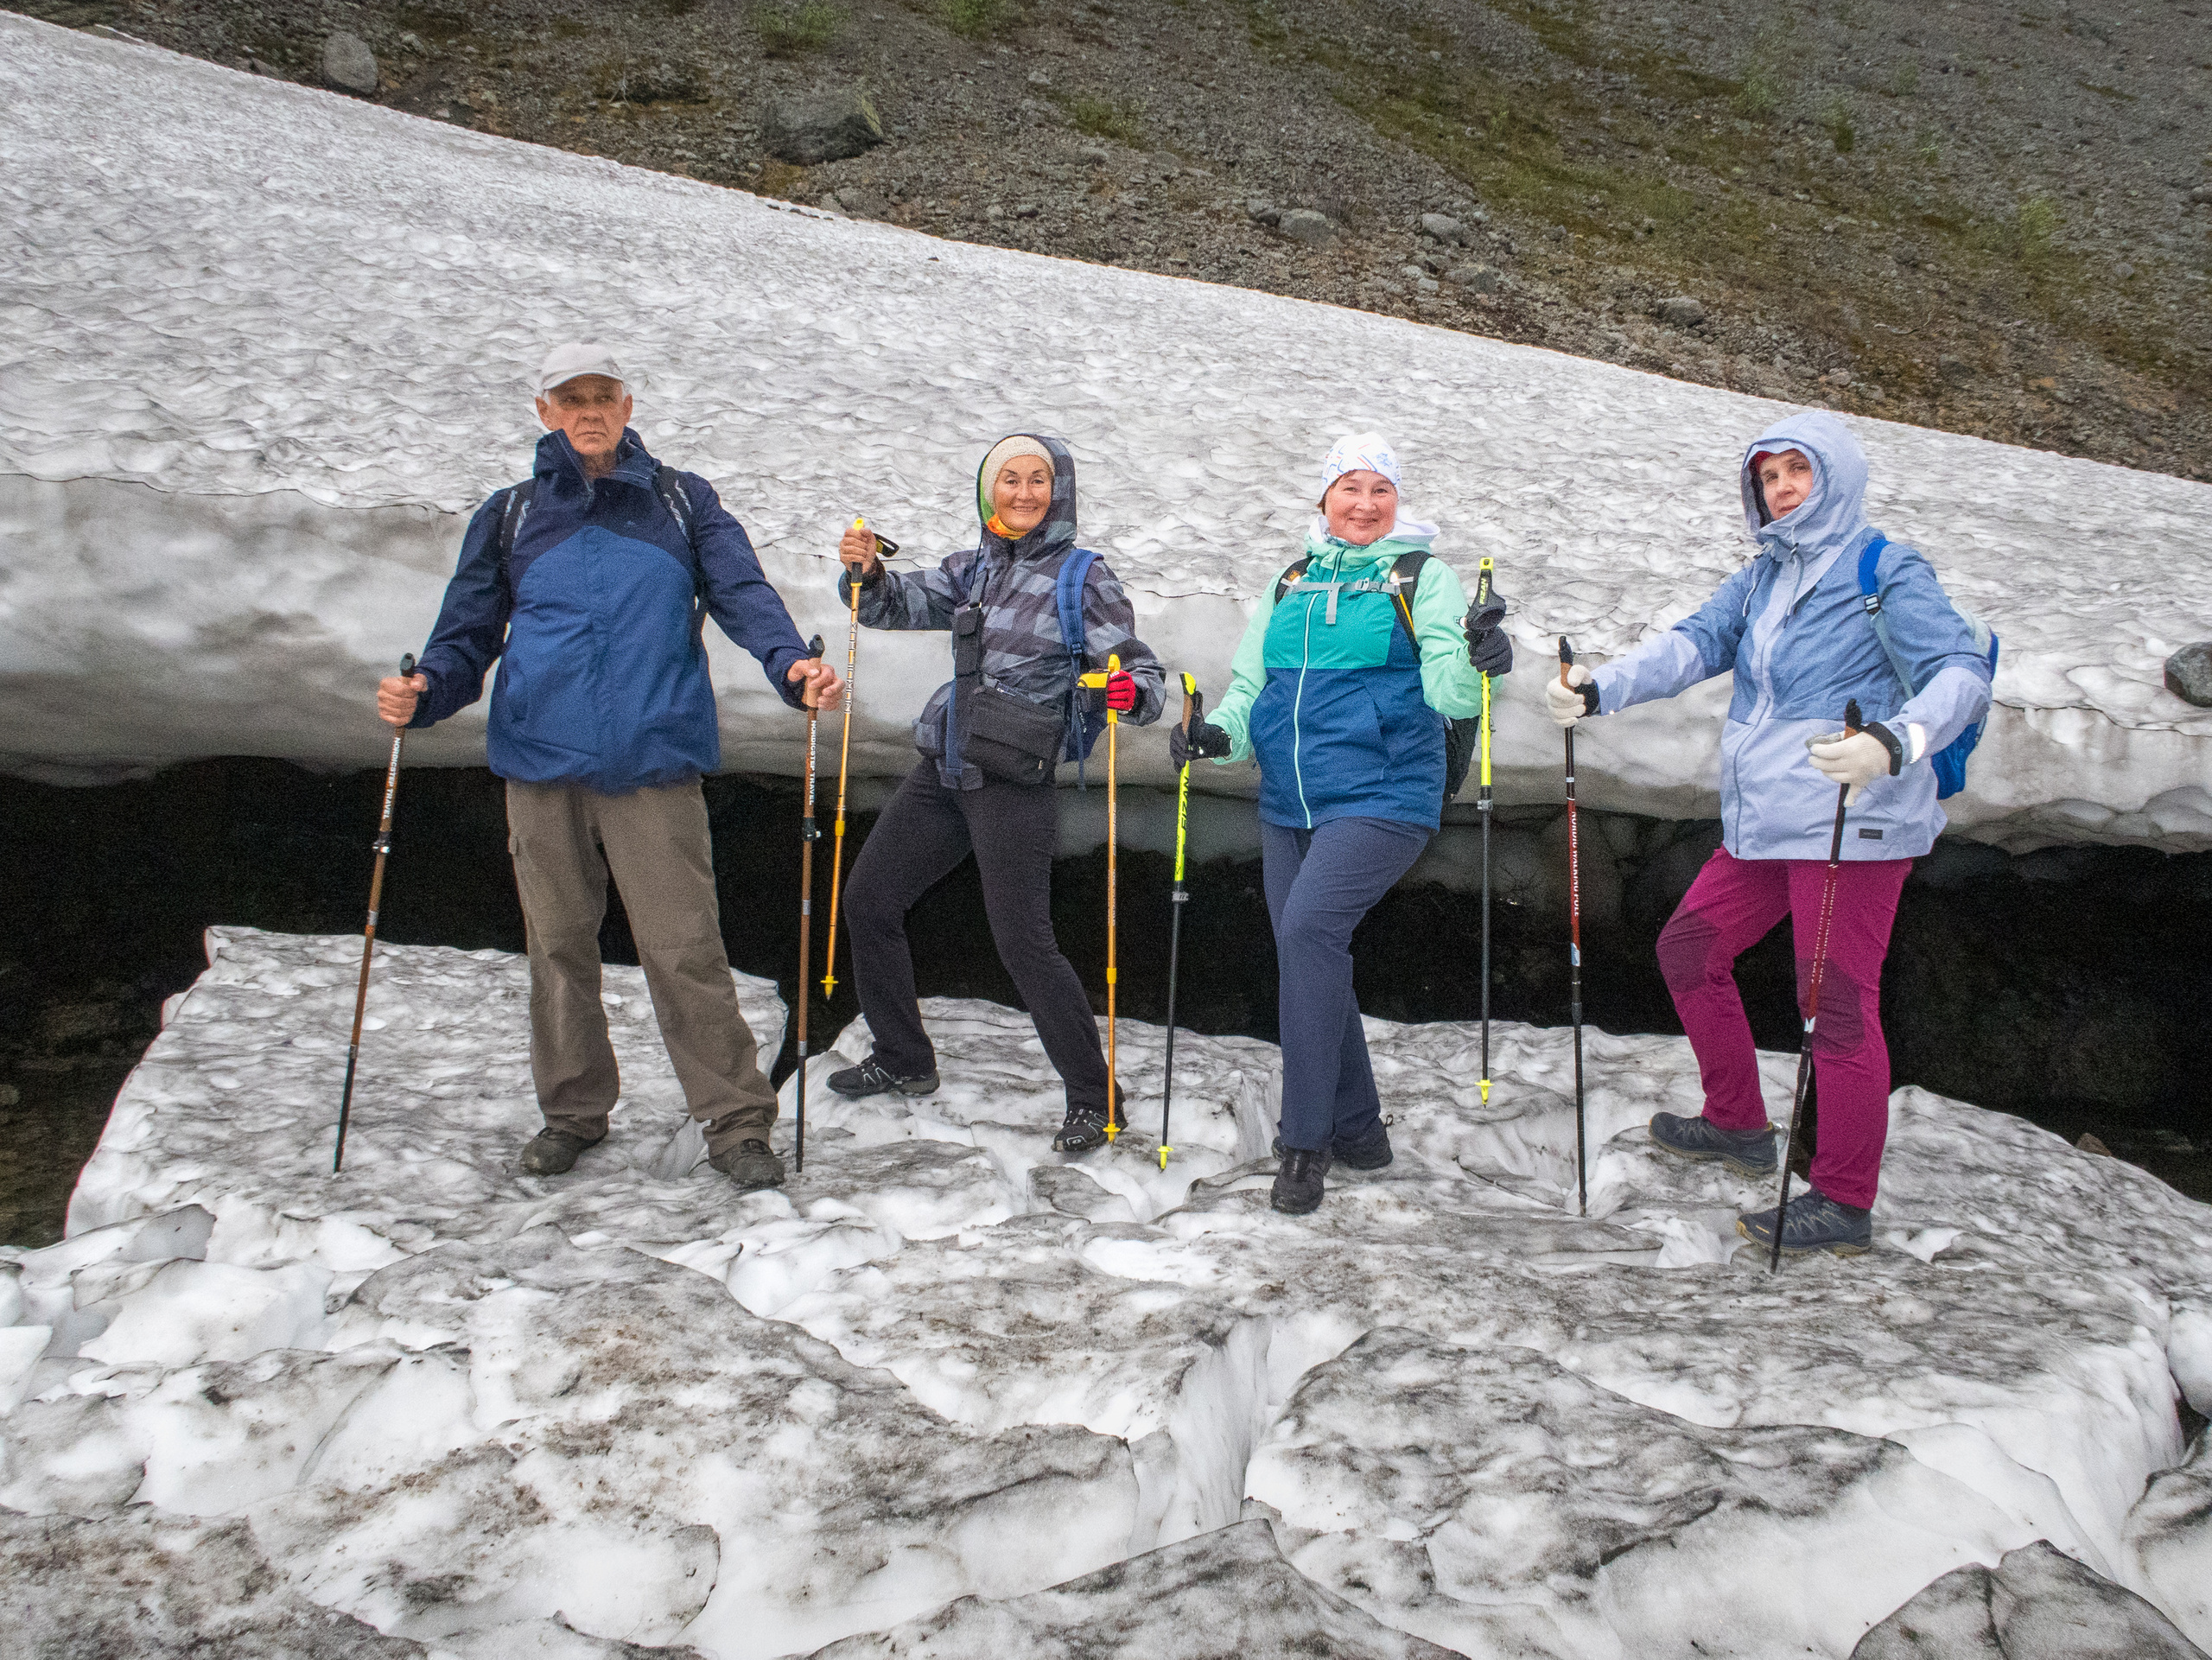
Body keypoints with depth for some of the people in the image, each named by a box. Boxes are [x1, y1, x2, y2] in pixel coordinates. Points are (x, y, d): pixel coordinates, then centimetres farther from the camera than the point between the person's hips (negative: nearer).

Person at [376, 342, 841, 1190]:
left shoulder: (682, 501, 10)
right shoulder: (509, 516, 14)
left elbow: (741, 591, -3)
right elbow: (469, 634, 11)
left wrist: (792, 662, -22)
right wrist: (423, 689, -10)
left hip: (653, 762, -2)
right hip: (541, 767, 3)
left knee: (684, 946, -5)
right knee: (559, 946, 11)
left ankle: (736, 1119, 5)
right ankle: (572, 1111, 27)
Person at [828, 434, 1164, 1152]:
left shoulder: (1083, 576, -5)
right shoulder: (974, 567, 13)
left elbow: (1143, 672, -9)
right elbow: (906, 603, 5)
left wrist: (1128, 693, -32)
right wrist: (867, 574, -16)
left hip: (1013, 784, -7)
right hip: (940, 771, 7)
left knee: (1023, 943, -9)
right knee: (867, 900, 11)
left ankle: (1094, 1098, 6)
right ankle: (903, 1063, 28)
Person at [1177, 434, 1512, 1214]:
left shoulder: (1423, 578, 1)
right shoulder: (1290, 585, 15)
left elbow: (1445, 688, -11)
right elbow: (1251, 681, 15)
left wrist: (1478, 660, -33)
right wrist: (1221, 733, -6)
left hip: (1380, 797, -6)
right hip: (1288, 805, 6)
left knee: (1309, 925, -24)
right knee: (1309, 962, 8)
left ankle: (1306, 1140, -14)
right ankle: (1356, 1129, 26)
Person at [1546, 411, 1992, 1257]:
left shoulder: (1887, 571, -5)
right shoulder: (1762, 580, 16)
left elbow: (1962, 671, -15)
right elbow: (1694, 643, 5)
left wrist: (1898, 740, -35)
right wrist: (1599, 689, -11)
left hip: (1852, 827, -8)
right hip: (1763, 828, 8)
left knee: (1838, 1003, -5)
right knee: (1688, 949, 15)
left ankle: (1844, 1203, 7)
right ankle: (1738, 1125, 31)